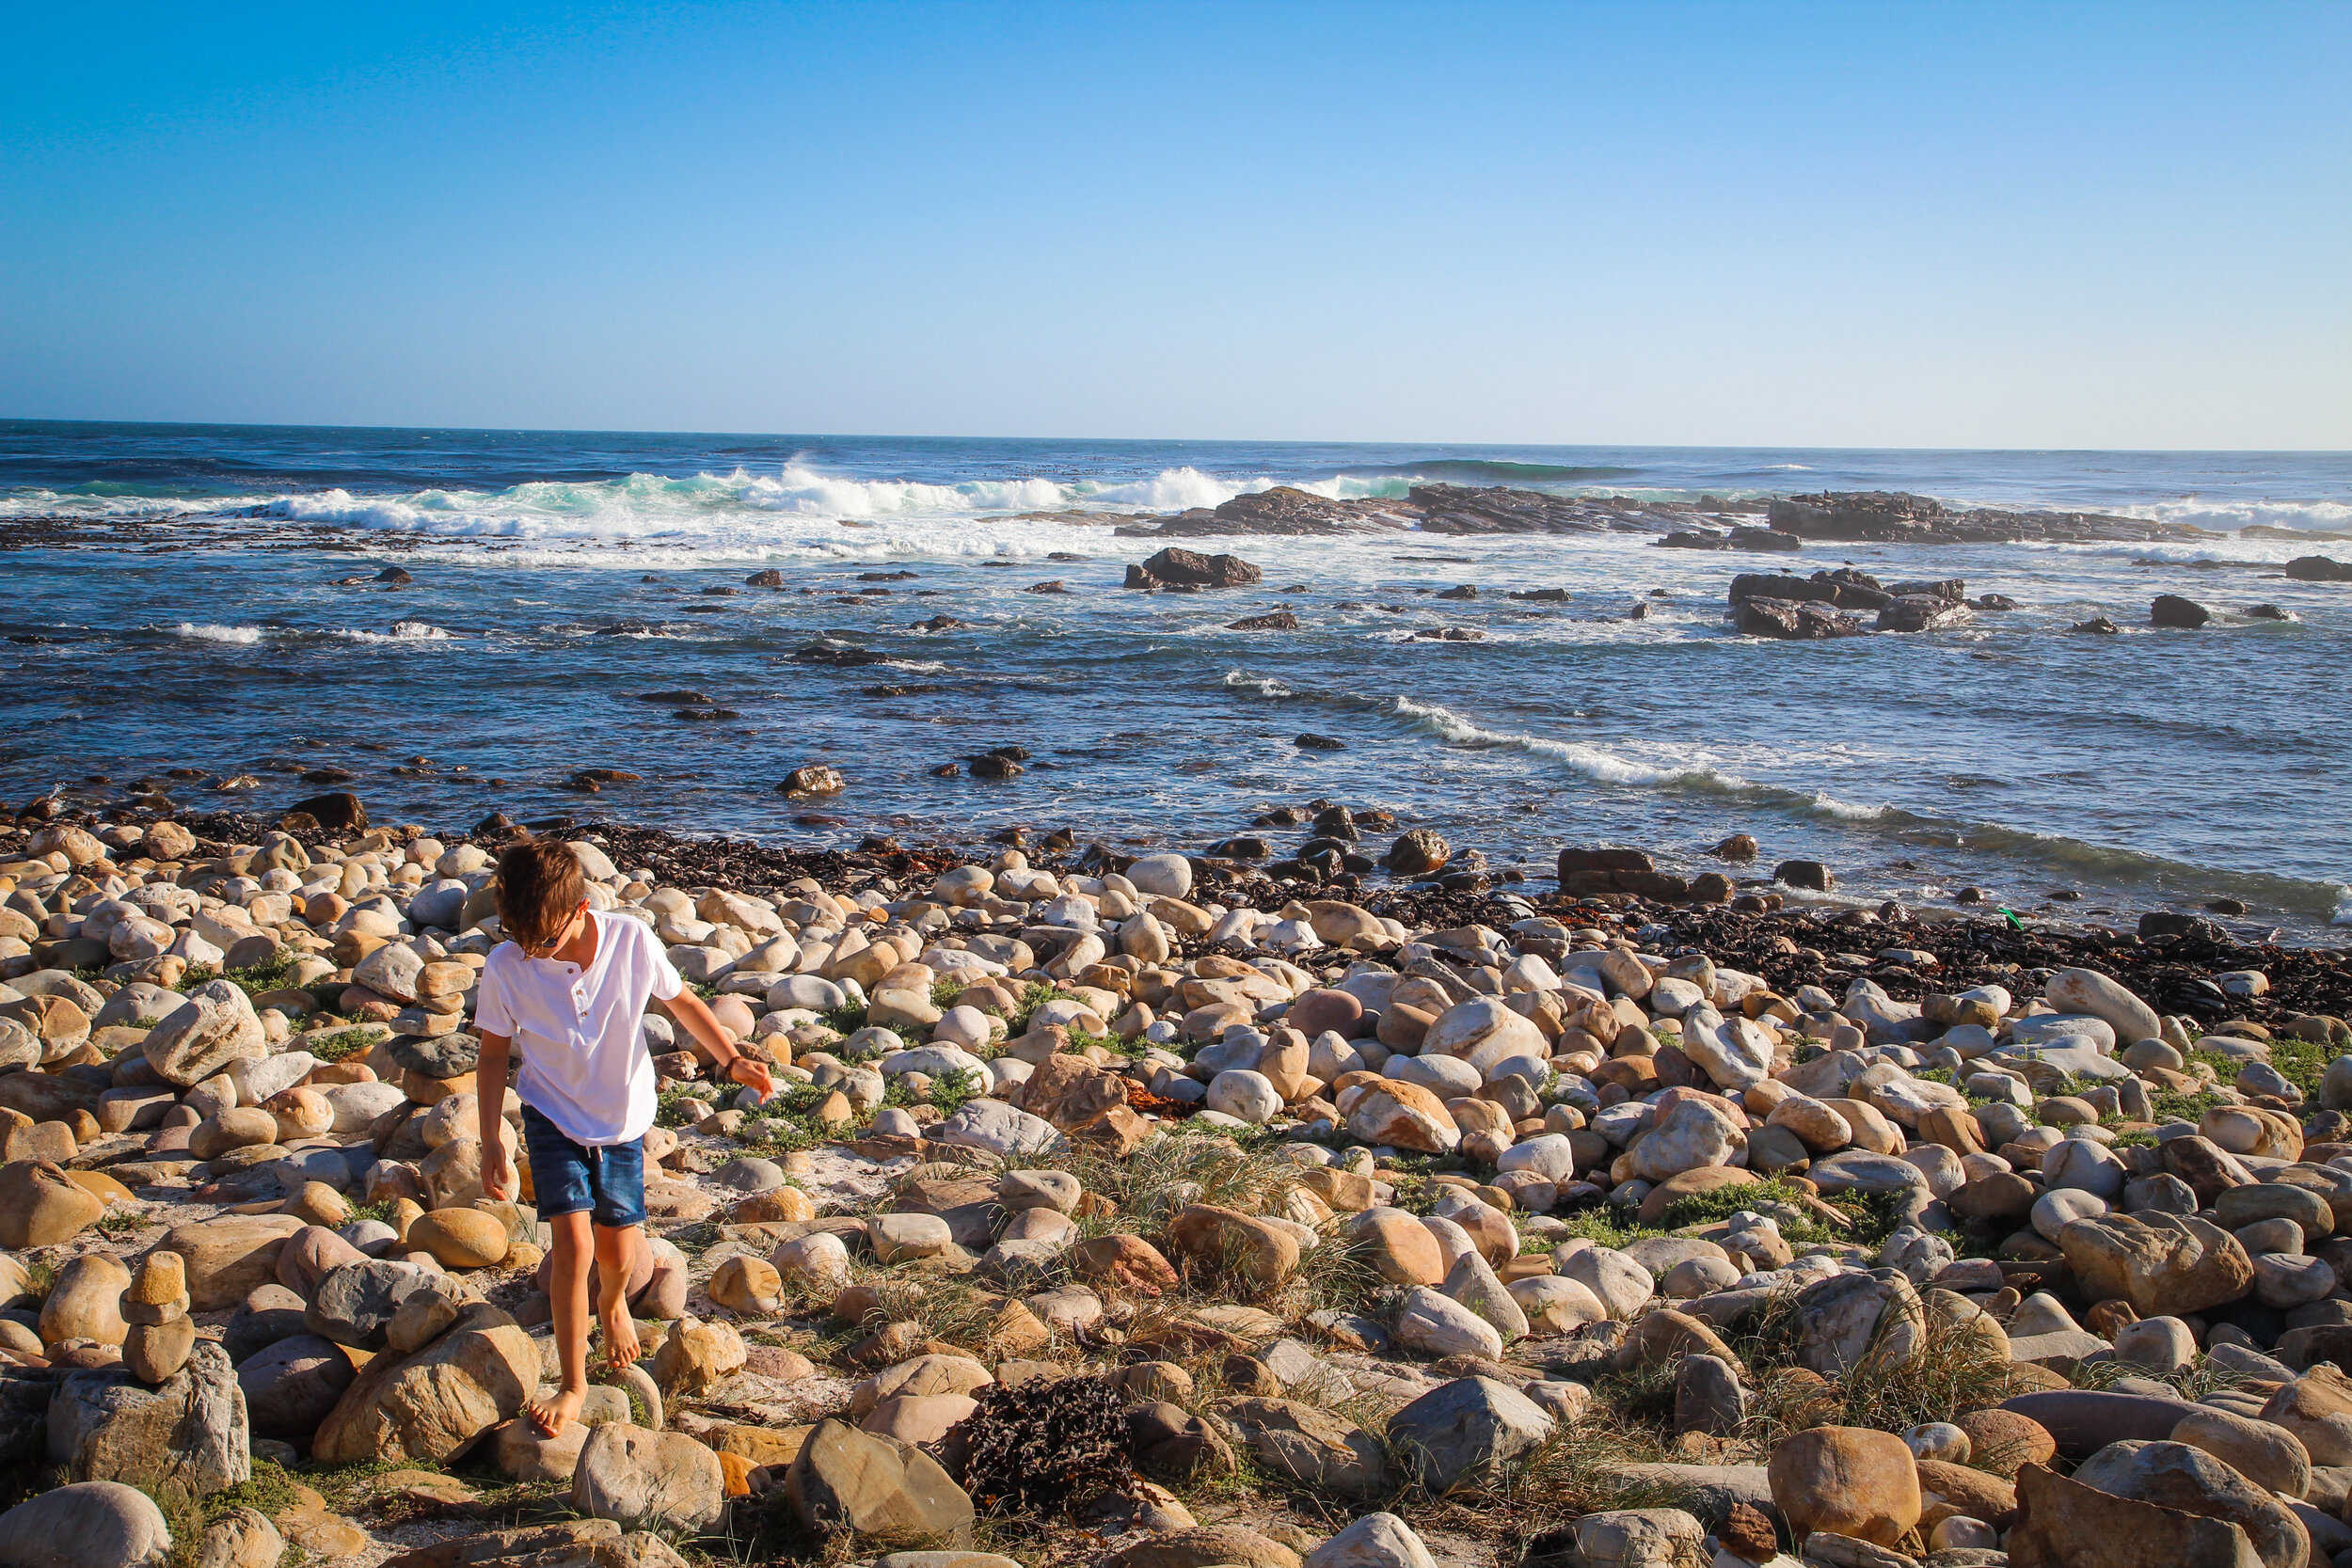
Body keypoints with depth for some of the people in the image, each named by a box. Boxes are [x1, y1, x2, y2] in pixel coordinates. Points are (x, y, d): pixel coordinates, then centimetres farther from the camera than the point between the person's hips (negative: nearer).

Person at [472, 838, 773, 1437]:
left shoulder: (632, 941, -21)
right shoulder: (506, 966, -20)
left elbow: (681, 1000, -2)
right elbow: (494, 1055, -6)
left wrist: (733, 1060, -12)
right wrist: (492, 1145, -6)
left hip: (622, 1120, 1)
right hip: (552, 1118, -1)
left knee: (619, 1253, 10)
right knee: (574, 1244, -15)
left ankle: (613, 1302, 48)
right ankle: (574, 1383, 4)